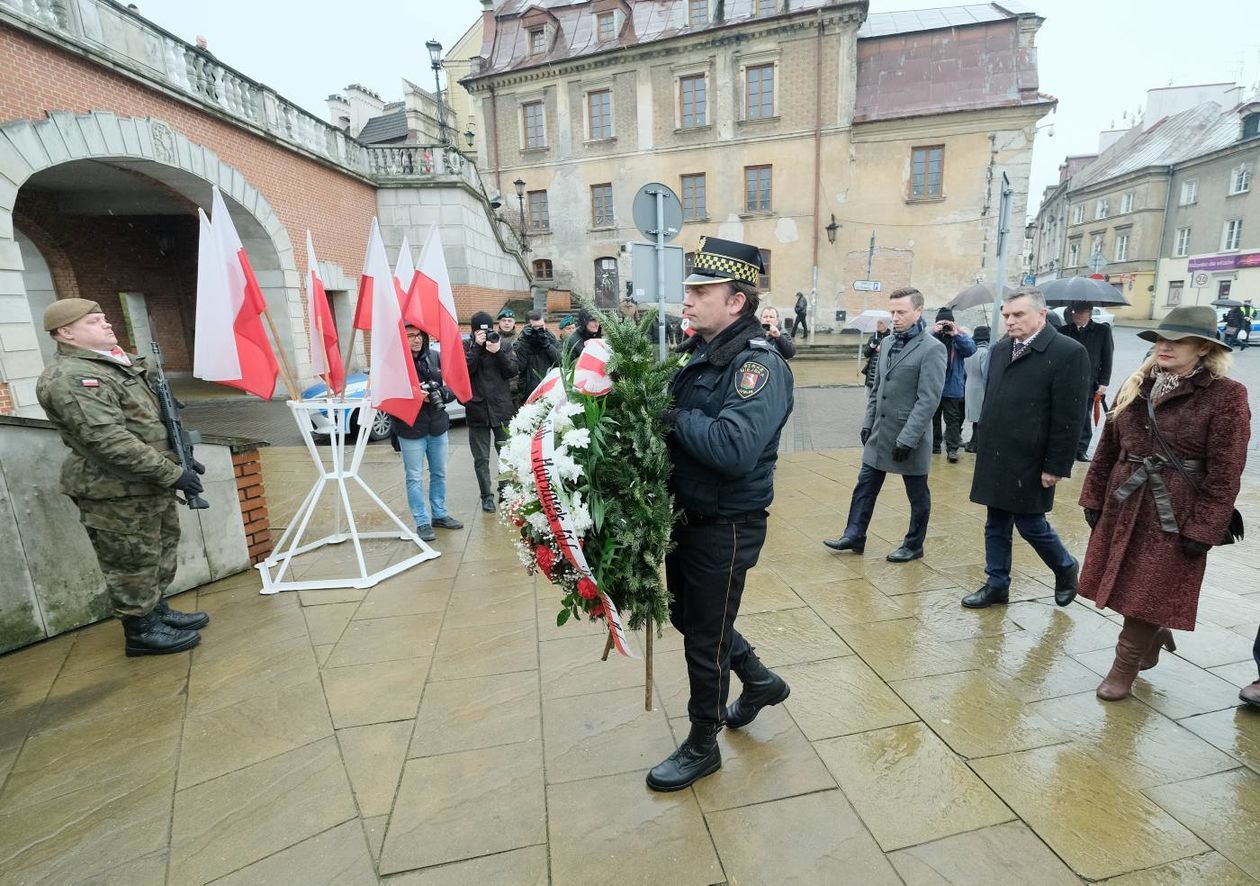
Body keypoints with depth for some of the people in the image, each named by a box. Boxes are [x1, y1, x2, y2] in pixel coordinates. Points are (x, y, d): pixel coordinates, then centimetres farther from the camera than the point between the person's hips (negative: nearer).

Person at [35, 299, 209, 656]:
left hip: (152, 485, 9)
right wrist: (172, 473, -25)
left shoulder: (122, 364, 13)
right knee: (132, 564, 4)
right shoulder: (69, 378, -18)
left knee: (160, 553, 20)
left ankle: (157, 611, 36)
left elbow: (154, 421, 21)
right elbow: (108, 440, -26)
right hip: (116, 492, -9)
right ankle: (140, 632, 19)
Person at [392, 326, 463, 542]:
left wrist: (442, 393, -14)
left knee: (439, 474, 16)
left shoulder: (434, 358, 2)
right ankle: (422, 523, 14)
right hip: (410, 429, -5)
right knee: (415, 478, 3)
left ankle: (440, 515, 32)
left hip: (437, 426, 5)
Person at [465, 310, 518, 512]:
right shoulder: (467, 347, 3)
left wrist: (498, 352, -14)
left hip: (501, 409, 1)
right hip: (477, 410, 0)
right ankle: (487, 496, 17)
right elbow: (464, 370, -13)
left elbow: (512, 371, -3)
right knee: (481, 458, 6)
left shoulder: (504, 345, 6)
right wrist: (477, 347, -16)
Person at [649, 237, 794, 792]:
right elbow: (677, 420, 11)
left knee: (705, 634, 9)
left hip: (725, 527, -9)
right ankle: (759, 681, 49)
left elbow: (734, 448, -35)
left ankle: (702, 745, 34)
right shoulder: (697, 353, 5)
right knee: (687, 614, 24)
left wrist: (672, 415, -24)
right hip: (687, 515, 9)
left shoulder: (758, 365, -21)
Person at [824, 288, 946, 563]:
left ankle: (914, 545, 26)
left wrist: (907, 438, -22)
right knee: (864, 487, 11)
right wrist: (868, 422, 10)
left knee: (917, 496, 10)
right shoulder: (887, 343, 9)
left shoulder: (932, 349, -13)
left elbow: (928, 400, -18)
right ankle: (854, 536, 23)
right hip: (879, 434, 7)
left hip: (909, 437, -6)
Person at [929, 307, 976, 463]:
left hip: (952, 387, -1)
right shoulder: (931, 335, 1)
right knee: (933, 417, 13)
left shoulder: (960, 335, 1)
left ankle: (952, 448, 2)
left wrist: (955, 334, -22)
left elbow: (971, 349, -15)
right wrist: (934, 333, -25)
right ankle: (934, 444, 25)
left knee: (952, 419, 0)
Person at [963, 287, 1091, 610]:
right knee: (996, 526, 13)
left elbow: (1069, 418, -13)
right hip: (995, 459, 6)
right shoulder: (1000, 349, 9)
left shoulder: (1068, 352, -11)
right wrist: (983, 447, 13)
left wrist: (1056, 466, -15)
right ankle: (997, 584, 26)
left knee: (1031, 525, 5)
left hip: (1029, 462, -6)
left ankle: (1066, 568, 34)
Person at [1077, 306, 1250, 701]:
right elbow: (1108, 448, 9)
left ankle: (1124, 668, 22)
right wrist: (1093, 498, 7)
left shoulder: (1225, 396, -10)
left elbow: (1225, 474, -11)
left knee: (1147, 594, 5)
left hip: (1173, 515, -5)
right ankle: (1155, 633, 43)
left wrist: (1203, 530, -13)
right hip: (1123, 506, 5)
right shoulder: (1135, 386, 5)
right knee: (1126, 589, 15)